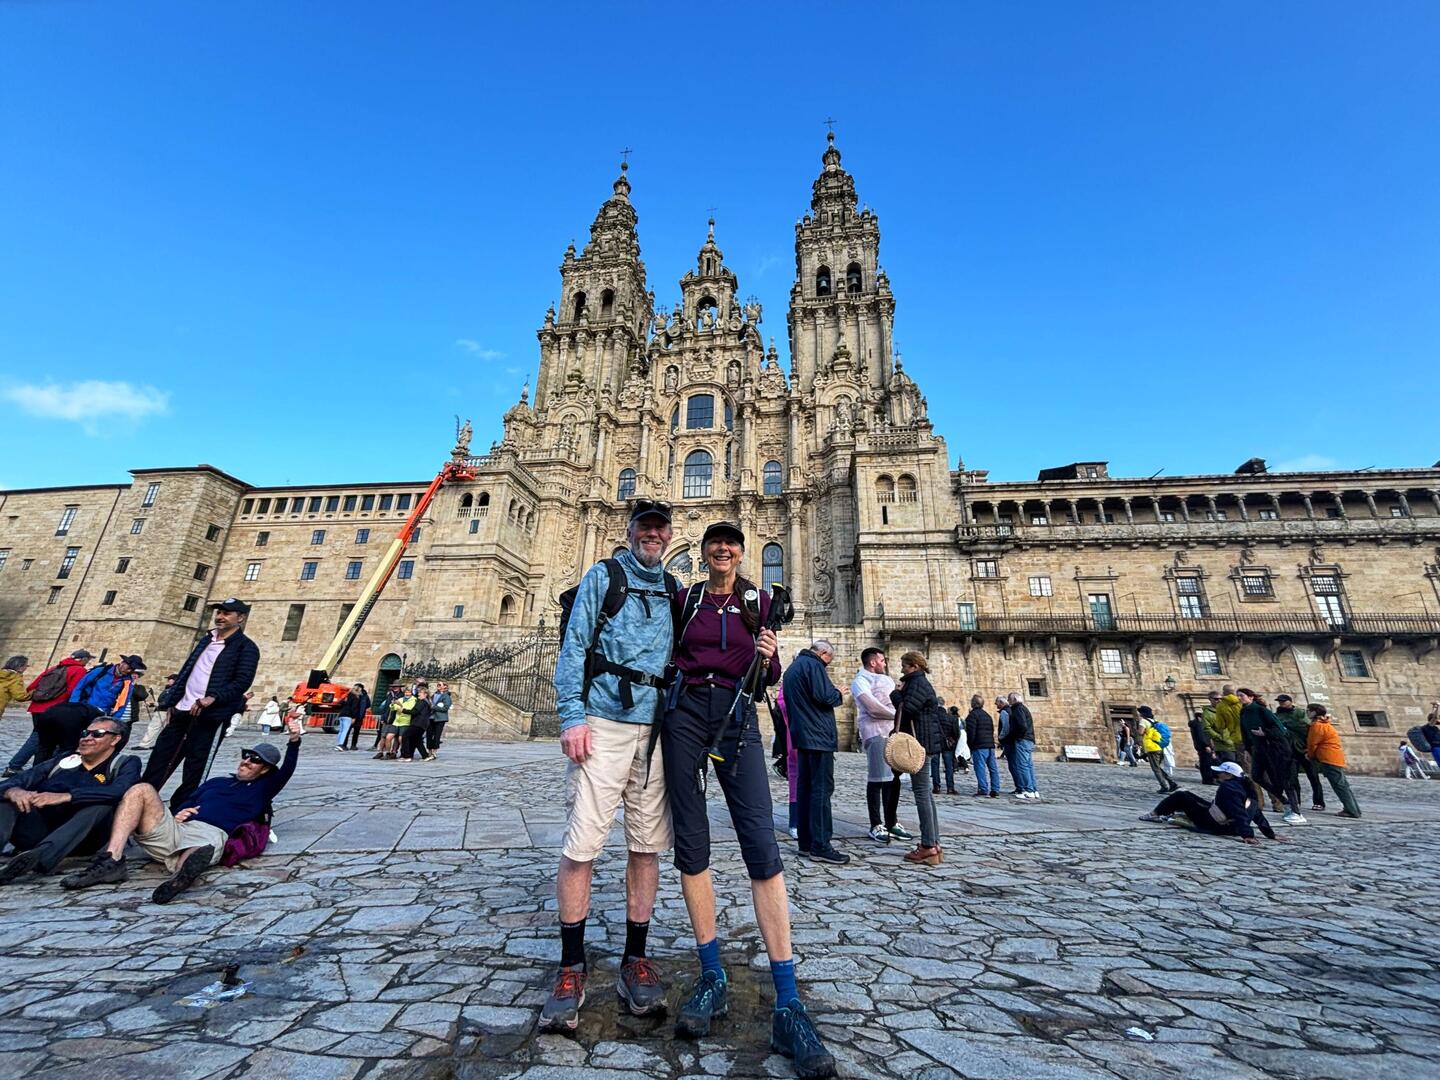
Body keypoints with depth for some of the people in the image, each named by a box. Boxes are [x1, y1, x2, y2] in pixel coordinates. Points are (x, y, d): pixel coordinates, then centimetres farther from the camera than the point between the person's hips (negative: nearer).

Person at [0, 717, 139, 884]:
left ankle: (38, 856, -48)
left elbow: (119, 792, -15)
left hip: (81, 839, -4)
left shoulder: (126, 763, 6)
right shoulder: (63, 760, 19)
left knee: (102, 805, -29)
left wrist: (65, 797, -24)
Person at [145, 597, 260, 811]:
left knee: (194, 767, 1)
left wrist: (212, 698, -27)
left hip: (206, 715, -7)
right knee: (158, 761, 10)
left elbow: (242, 682, -16)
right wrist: (172, 701, 14)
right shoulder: (207, 639, 16)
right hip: (182, 711, 7)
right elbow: (187, 671, 20)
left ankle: (178, 811, 12)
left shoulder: (246, 647, -8)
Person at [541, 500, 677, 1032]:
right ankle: (571, 967, 16)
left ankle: (635, 959, 24)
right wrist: (572, 717, -11)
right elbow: (573, 646, -3)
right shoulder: (603, 577, 4)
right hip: (604, 724, -4)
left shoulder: (674, 590, 15)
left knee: (647, 845, 9)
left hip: (657, 729, 4)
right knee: (581, 843, -3)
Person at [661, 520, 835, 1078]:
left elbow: (769, 678, 9)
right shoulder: (684, 599, 9)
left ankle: (788, 1007, -3)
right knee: (691, 844, 4)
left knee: (762, 848, -9)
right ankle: (713, 979, 19)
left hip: (737, 717, -1)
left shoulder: (758, 601, 8)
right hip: (685, 713, 2)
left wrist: (767, 659, -11)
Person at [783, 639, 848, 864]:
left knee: (804, 786, 11)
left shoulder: (791, 668, 19)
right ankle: (820, 846, -5)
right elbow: (824, 696, -19)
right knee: (822, 788, -6)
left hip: (801, 736, 9)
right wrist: (839, 695, -1)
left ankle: (806, 842, 17)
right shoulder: (814, 665, -11)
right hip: (818, 736, -9)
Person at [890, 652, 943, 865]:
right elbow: (908, 709, 18)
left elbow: (907, 708, -24)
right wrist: (900, 694, 5)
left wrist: (896, 694, -7)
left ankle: (928, 847, -7)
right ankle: (933, 843, 17)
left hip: (920, 743, -11)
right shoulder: (917, 682, 20)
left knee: (922, 792, -9)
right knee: (925, 792, 12)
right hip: (921, 742, 11)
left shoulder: (918, 683, -12)